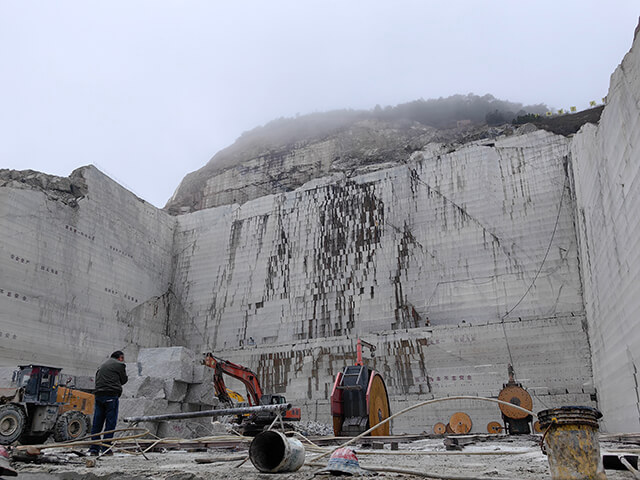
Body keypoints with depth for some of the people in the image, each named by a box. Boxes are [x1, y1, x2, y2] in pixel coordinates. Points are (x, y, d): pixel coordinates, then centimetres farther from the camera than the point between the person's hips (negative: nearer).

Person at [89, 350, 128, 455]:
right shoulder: (120, 365, 3)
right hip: (111, 395, -7)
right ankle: (106, 449, -4)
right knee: (110, 423, -3)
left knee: (97, 423, 9)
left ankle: (94, 449, 10)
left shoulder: (102, 366, 25)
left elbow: (97, 379, 22)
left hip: (98, 394, 7)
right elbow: (124, 380, 8)